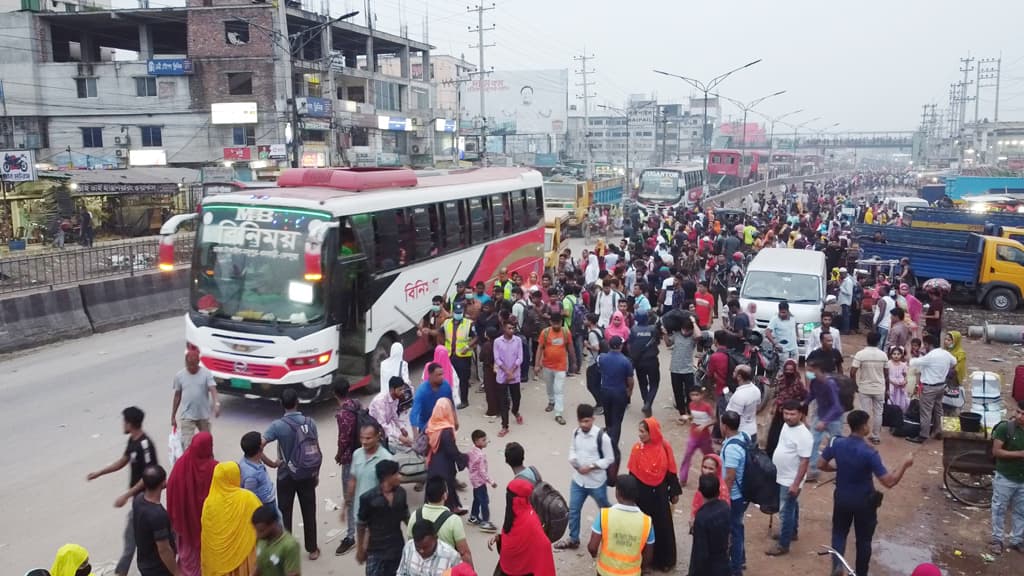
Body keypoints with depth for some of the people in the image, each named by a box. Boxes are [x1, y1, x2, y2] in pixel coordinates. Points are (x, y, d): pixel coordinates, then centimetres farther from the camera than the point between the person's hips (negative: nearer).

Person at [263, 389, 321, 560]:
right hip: (307, 475, 2)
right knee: (309, 512, 13)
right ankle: (312, 549, 23)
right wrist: (317, 474, 11)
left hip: (286, 476, -2)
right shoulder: (310, 422, -7)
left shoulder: (278, 425, -15)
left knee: (285, 513, 12)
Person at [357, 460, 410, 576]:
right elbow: (361, 526, -7)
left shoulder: (401, 493, -6)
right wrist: (360, 550, 0)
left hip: (397, 548, 4)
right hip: (376, 551, -4)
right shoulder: (368, 498, -19)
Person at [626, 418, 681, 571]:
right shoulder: (637, 448, -10)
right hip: (642, 493, 0)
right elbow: (632, 473, -3)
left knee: (662, 527, 12)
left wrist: (674, 492, 3)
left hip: (659, 493, 0)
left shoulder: (665, 447, -10)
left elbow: (671, 471, -1)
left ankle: (663, 560, 29)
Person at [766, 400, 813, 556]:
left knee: (785, 512, 1)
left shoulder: (804, 435, -27)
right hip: (781, 477, 9)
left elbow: (805, 462, -25)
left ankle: (783, 545, 13)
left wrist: (796, 484, -24)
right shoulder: (786, 425, 1)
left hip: (790, 481, -9)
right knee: (792, 507, 26)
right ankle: (792, 532, 43)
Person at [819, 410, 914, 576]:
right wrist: (904, 464, -13)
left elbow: (821, 465, -2)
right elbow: (889, 482, -24)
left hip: (842, 498, 3)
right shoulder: (869, 453, -26)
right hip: (864, 502, -3)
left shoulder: (836, 443, -14)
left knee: (839, 533, 21)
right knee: (863, 539, 17)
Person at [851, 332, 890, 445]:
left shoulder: (860, 354, -13)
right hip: (879, 389, 2)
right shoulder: (883, 355, -4)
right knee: (878, 413, 12)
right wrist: (887, 389, 13)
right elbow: (886, 374, 2)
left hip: (864, 389, -2)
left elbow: (852, 372, -17)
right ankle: (876, 437, 21)